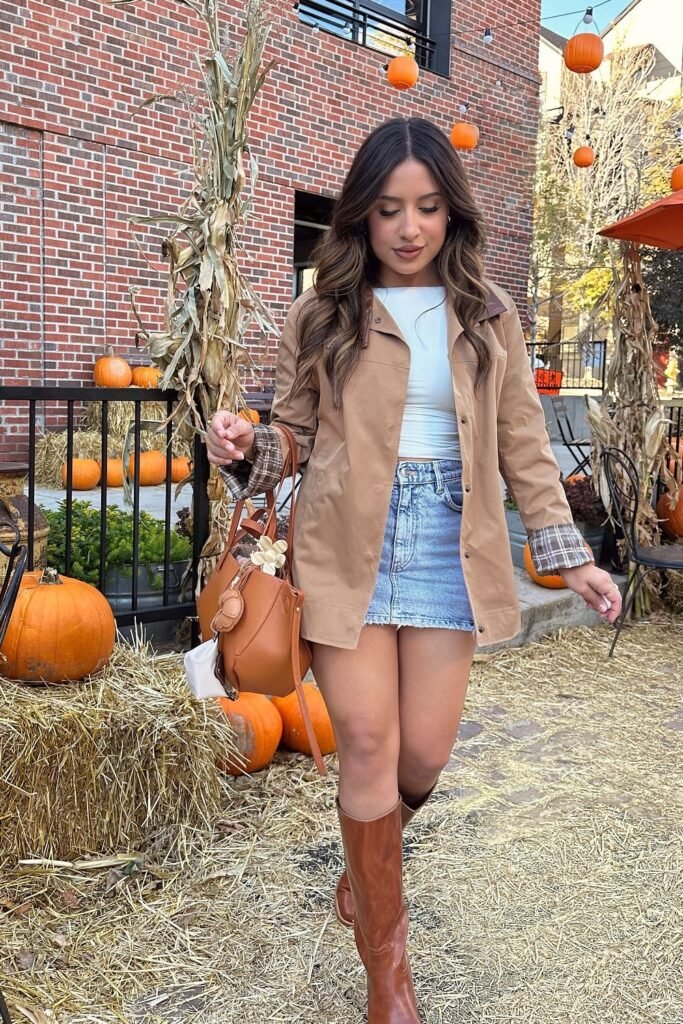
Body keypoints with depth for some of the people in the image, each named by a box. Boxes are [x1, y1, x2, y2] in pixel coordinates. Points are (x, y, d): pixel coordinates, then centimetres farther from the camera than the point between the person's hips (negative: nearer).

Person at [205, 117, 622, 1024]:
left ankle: (368, 863, 39)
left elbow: (523, 446, 8)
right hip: (349, 542, -1)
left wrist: (571, 557, 0)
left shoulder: (488, 316, 7)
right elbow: (296, 433, 8)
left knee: (426, 752, 2)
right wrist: (245, 449, -15)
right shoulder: (323, 314, 3)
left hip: (450, 543, 2)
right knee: (368, 746, -3)